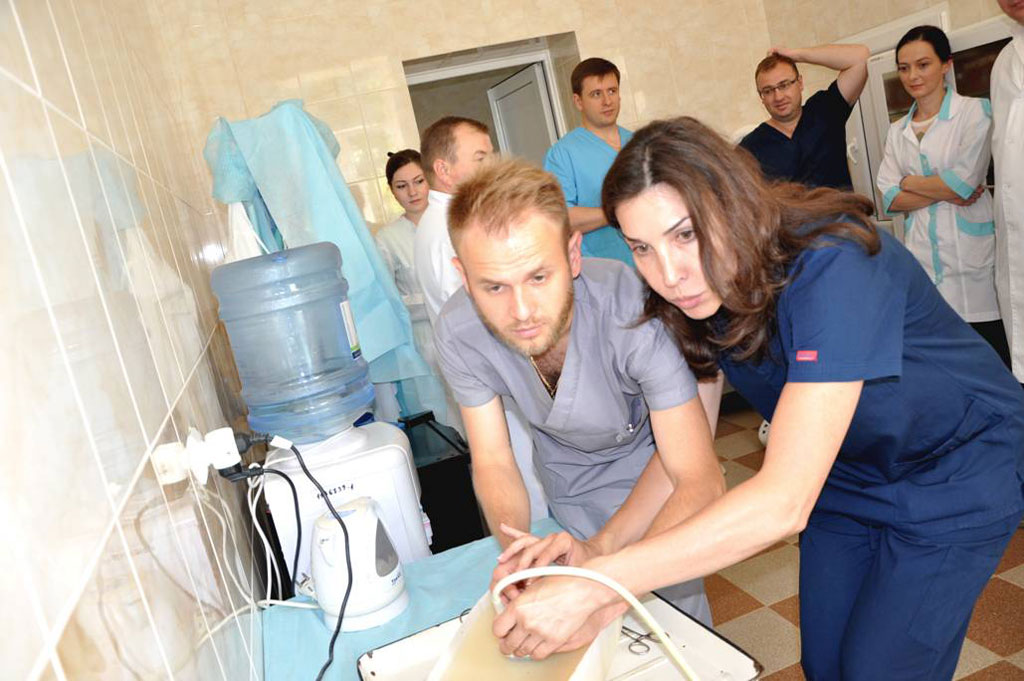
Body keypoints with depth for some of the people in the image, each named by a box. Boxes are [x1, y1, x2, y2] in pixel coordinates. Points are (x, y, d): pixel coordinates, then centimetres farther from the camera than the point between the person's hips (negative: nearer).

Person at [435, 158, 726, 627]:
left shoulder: (633, 307, -40)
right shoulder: (458, 332, -29)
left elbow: (699, 479, -38)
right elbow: (492, 461, -18)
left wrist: (601, 547, -51)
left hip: (659, 461, -2)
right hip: (567, 475, 3)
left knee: (677, 595, 4)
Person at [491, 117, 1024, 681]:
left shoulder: (828, 268, -37)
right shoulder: (694, 291, -17)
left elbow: (783, 502, -44)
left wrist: (593, 586, -46)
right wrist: (598, 550, -29)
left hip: (957, 471, -5)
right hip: (846, 472, 5)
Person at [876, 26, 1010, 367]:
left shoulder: (974, 111, 0)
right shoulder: (897, 131, 13)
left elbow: (965, 181, -12)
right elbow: (890, 198, 3)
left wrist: (910, 182, 0)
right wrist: (944, 192, -9)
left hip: (973, 259, -3)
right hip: (924, 261, 4)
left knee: (996, 358, -1)